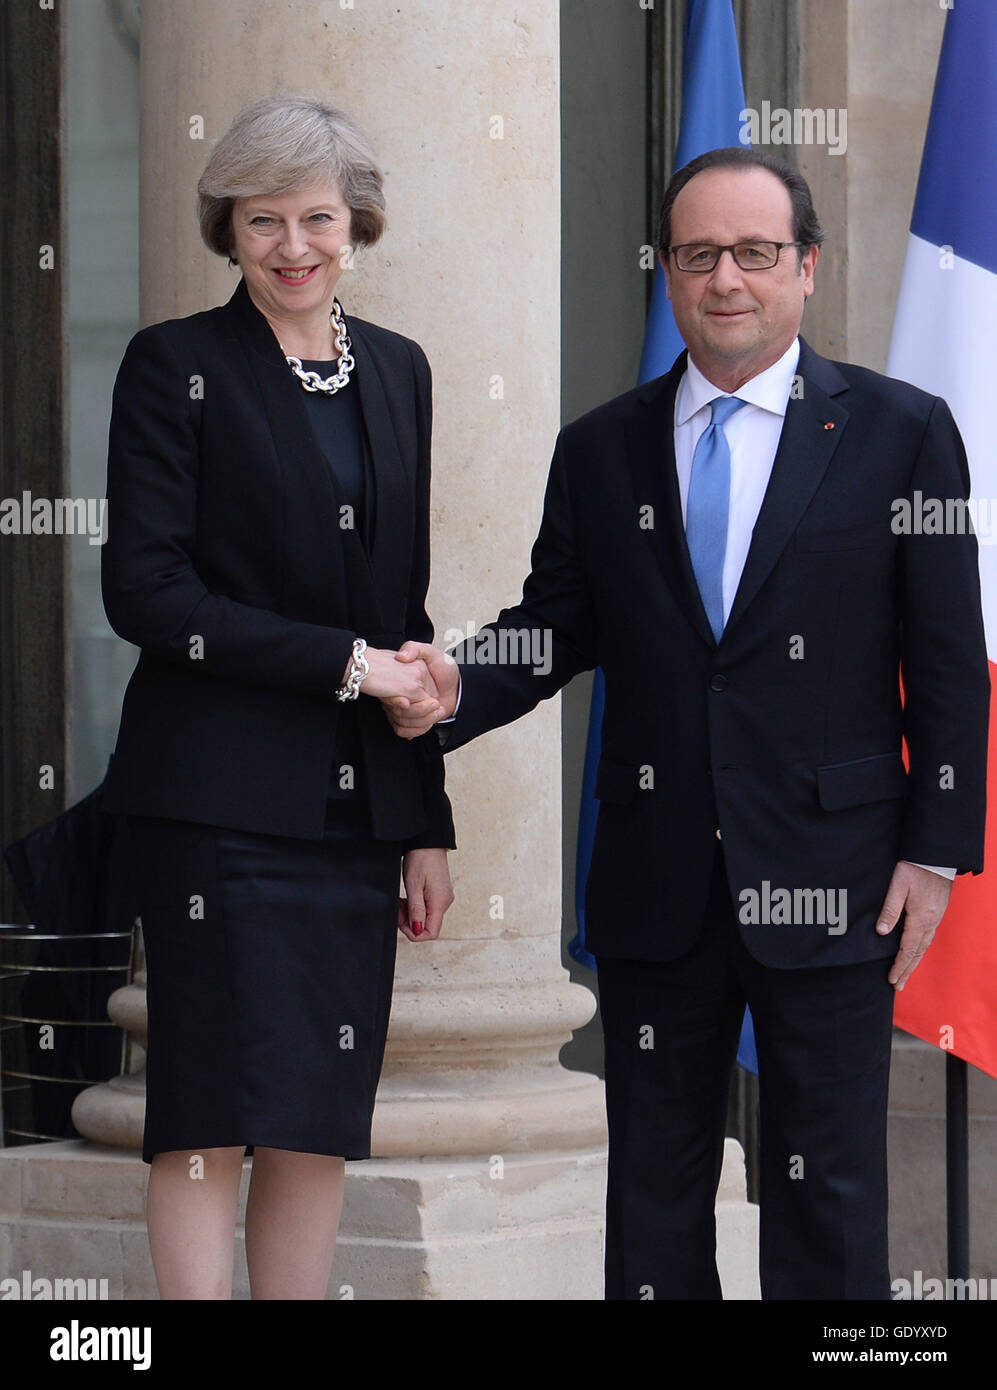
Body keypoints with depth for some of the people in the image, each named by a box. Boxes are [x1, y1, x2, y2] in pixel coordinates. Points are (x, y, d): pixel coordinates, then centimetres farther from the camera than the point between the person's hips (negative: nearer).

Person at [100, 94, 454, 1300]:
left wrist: (427, 821, 13)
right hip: (217, 797, -5)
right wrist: (341, 664, -12)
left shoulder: (395, 371, 14)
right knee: (211, 1116, -6)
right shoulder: (178, 365, -2)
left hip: (358, 806, 5)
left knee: (322, 1121, 5)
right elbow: (144, 591, -10)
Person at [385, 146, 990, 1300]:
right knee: (653, 1178, 9)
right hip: (655, 887, 3)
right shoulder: (599, 450, 9)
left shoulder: (899, 433, 0)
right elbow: (556, 626, 13)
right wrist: (460, 687, -8)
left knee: (825, 1186, 1)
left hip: (826, 884, -3)